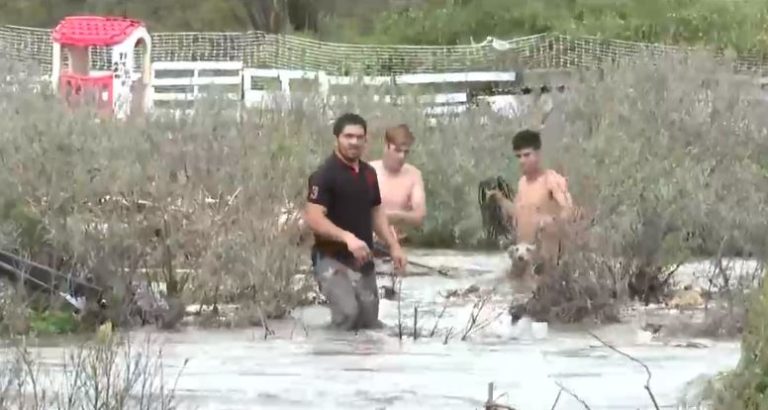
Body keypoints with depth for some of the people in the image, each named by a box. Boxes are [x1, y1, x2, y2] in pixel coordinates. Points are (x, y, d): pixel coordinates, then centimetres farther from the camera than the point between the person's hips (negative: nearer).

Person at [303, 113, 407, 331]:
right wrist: (347, 237, -34)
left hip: (363, 261, 8)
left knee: (369, 324, 8)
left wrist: (393, 246, 11)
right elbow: (314, 218, -21)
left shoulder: (369, 173, 11)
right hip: (332, 259, -8)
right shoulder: (325, 174, -13)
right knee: (348, 312, -27)